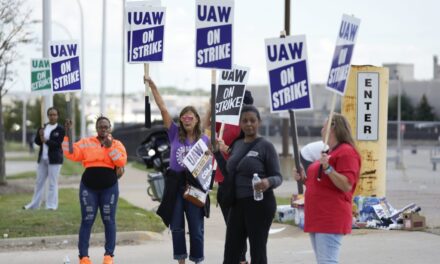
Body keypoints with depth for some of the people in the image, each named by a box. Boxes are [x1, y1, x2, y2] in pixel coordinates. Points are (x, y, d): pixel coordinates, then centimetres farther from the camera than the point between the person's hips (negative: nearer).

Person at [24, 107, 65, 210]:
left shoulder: (60, 129, -6)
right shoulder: (43, 127, 10)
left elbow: (57, 144, -14)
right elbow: (37, 141, 5)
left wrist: (46, 141, -19)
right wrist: (40, 135, -13)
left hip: (54, 159, -5)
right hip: (42, 158, 6)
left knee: (52, 183, -3)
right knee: (39, 182, 11)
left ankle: (51, 205, 1)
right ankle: (35, 204, 19)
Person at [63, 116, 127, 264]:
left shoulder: (117, 144, 5)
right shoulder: (86, 143, 7)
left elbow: (122, 162, -9)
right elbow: (72, 154, -5)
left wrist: (110, 147, -17)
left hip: (109, 187, 0)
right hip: (88, 187, 0)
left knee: (109, 221, 3)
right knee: (87, 221, 0)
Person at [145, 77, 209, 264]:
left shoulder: (204, 140, 1)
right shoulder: (175, 134, 1)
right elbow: (163, 109, -4)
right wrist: (152, 86, -10)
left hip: (194, 185, -1)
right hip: (175, 184, 1)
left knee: (196, 228, 1)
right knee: (176, 226, 8)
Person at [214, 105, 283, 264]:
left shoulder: (265, 146, -6)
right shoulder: (237, 145, 12)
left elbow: (277, 177, -7)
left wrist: (268, 182, -29)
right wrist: (217, 152, 11)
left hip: (259, 203, -6)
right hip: (237, 203, 6)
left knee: (257, 251, 0)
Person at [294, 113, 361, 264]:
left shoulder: (346, 152, -10)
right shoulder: (329, 152, 21)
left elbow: (346, 185, -19)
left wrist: (328, 168, -27)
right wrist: (304, 178, 13)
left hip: (330, 220, -10)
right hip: (317, 218, 11)